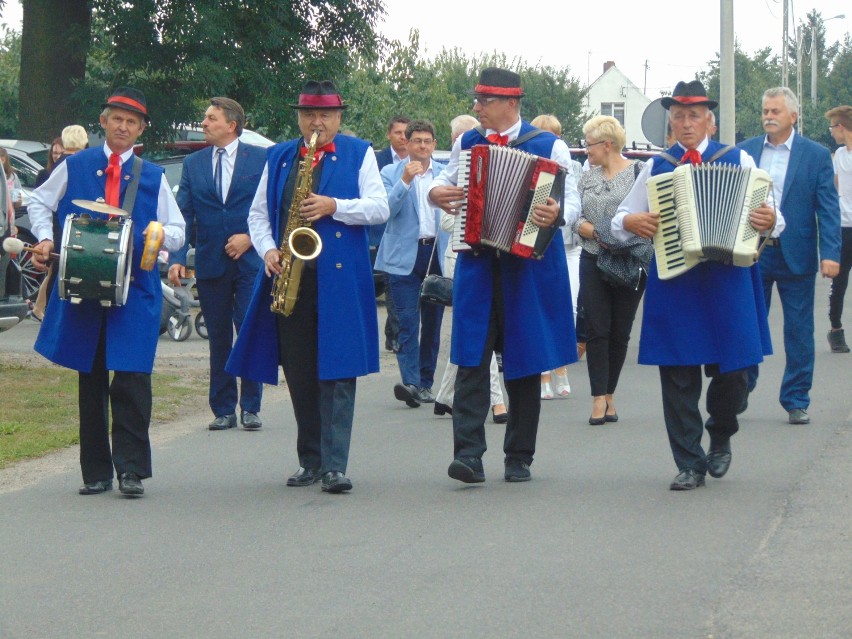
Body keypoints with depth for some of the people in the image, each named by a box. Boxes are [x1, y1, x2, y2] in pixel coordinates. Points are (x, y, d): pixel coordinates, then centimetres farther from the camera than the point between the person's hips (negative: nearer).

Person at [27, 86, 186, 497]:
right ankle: (95, 473, 11)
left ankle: (131, 470, -3)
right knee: (90, 381, 5)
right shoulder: (74, 167, 9)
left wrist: (161, 235, -11)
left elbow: (178, 231, 12)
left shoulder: (153, 177, 11)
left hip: (135, 292, -1)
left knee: (132, 380, -9)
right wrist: (45, 238, 0)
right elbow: (39, 202, 18)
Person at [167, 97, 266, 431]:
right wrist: (176, 258, -6)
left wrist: (249, 238, -11)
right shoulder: (193, 163, 10)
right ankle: (223, 410, 12)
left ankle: (251, 407, 4)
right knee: (218, 341, 7)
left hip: (250, 262, -3)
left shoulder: (260, 159, 2)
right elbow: (182, 214, 5)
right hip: (210, 263, 3)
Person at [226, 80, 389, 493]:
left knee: (337, 373, -8)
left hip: (339, 280, -3)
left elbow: (379, 209, -1)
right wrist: (268, 251, -2)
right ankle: (310, 460, 15)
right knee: (299, 376, 5)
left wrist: (334, 206, -14)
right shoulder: (278, 158, 16)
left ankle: (335, 465, -9)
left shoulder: (358, 154, 8)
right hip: (288, 279, 3)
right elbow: (258, 215, 16)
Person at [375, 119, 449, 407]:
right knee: (408, 321, -13)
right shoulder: (391, 173, 5)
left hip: (438, 254, 3)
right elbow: (384, 210, -9)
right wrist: (405, 181, -18)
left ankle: (426, 382, 15)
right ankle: (411, 383, -22)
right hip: (404, 256, -3)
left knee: (433, 321, 7)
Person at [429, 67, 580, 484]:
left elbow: (572, 201, -4)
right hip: (476, 265, 2)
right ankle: (469, 455, -13)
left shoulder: (549, 146, 0)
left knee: (524, 363, 6)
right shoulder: (465, 144, 11)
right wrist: (436, 192, -2)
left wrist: (558, 214, -26)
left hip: (528, 265, -2)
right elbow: (445, 181, 22)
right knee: (472, 360, -9)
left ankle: (519, 459, 14)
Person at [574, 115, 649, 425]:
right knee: (597, 330, -4)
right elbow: (574, 216, 9)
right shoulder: (588, 177, 12)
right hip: (594, 262, 3)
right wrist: (591, 230, -10)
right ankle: (599, 399, -5)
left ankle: (609, 395, 16)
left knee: (620, 332, 5)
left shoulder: (640, 172, -2)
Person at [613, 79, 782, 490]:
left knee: (730, 370, 1)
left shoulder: (738, 161, 7)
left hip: (727, 281, -1)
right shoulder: (656, 167, 11)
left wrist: (769, 221, -17)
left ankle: (720, 439, 29)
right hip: (673, 283, 1)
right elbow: (619, 221, 15)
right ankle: (690, 464, 7)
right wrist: (631, 222, -7)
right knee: (678, 375, -2)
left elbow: (769, 217, 6)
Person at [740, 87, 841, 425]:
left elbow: (828, 208, -4)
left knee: (799, 333, 3)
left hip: (796, 255, -2)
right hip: (751, 254, 2)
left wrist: (830, 253, -14)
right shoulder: (745, 151, 6)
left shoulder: (816, 155, -1)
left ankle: (796, 401, 12)